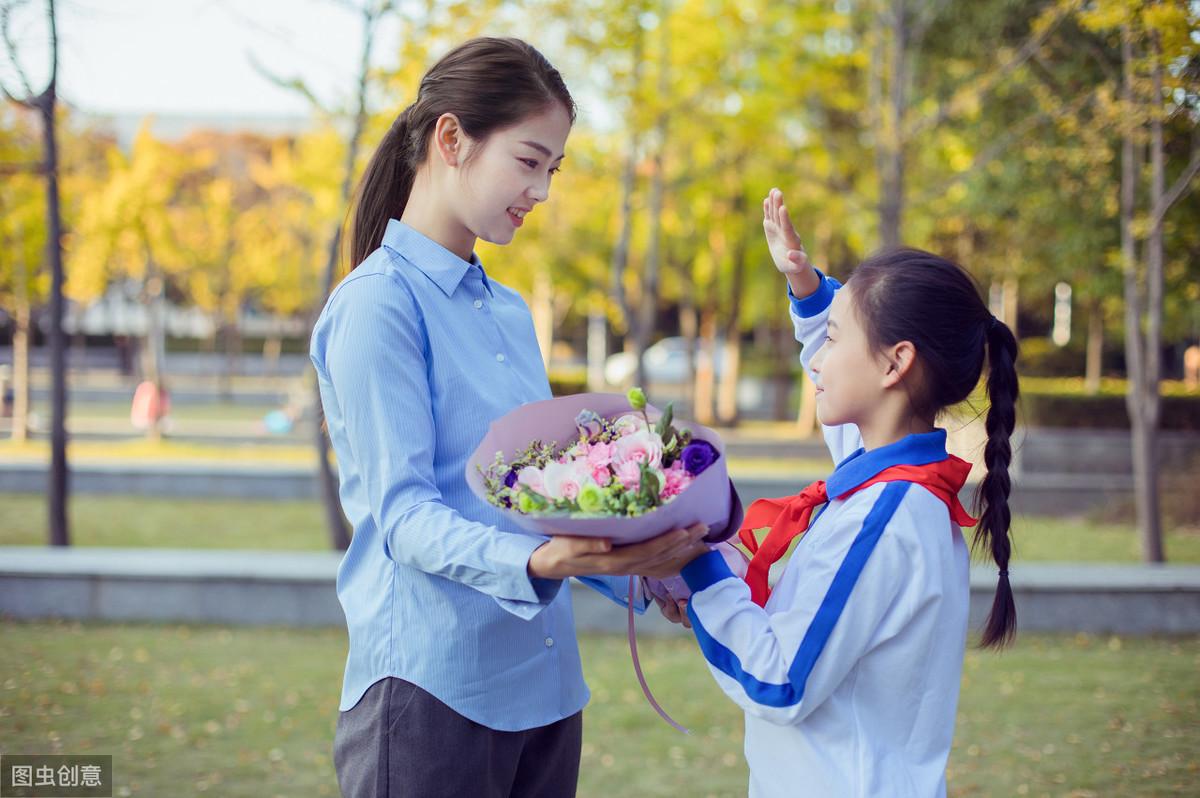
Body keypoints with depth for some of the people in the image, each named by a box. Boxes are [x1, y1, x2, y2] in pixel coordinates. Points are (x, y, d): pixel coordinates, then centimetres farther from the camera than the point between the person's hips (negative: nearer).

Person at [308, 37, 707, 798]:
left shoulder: (511, 312, 16)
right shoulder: (380, 303, -9)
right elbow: (403, 514, -16)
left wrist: (640, 570, 2)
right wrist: (534, 561, -32)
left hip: (545, 681, 7)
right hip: (432, 685, -7)